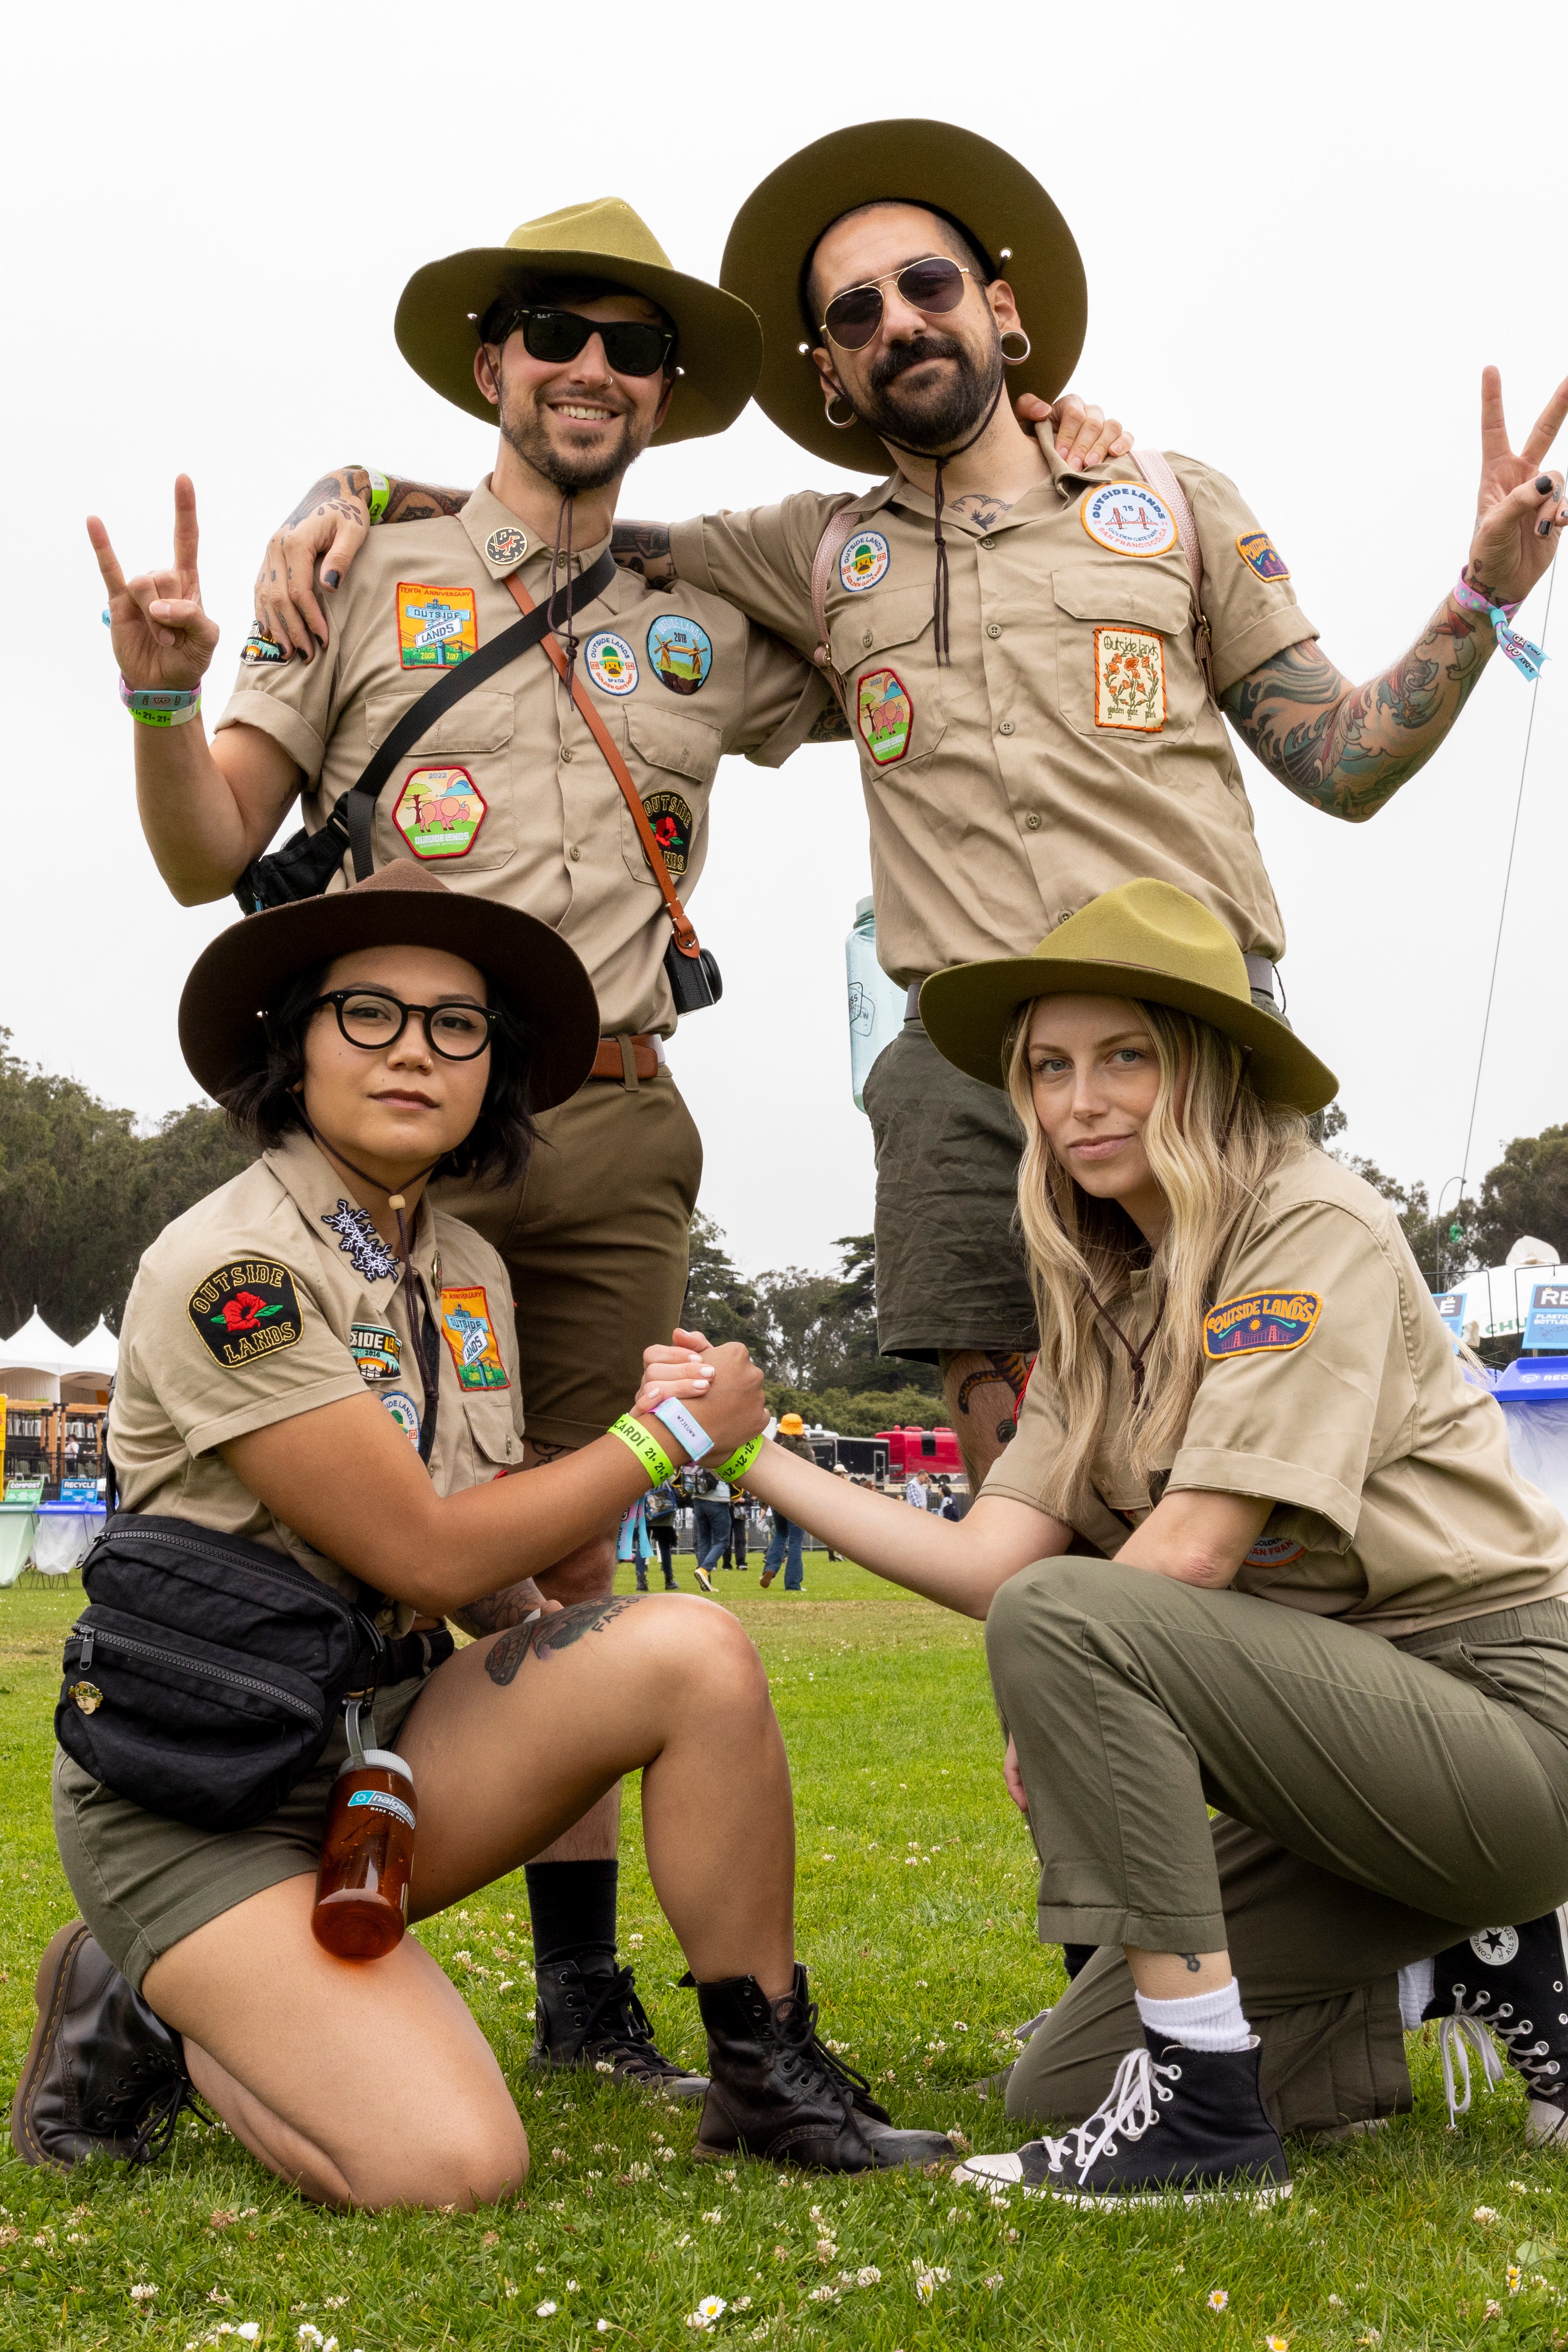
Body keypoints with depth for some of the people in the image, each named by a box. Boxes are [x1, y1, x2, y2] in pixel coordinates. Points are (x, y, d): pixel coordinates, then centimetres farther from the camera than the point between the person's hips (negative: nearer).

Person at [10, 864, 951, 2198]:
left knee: (694, 1650, -18)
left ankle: (770, 2082, -3)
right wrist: (670, 1435, -10)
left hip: (382, 1738, 7)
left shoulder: (469, 1269, 7)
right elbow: (423, 1553, -19)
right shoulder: (227, 1269, -18)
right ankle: (146, 2012, 5)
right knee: (449, 2166, -24)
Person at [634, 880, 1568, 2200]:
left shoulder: (1316, 1229, -13)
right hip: (1361, 1721, 9)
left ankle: (1209, 2108, -18)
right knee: (1059, 2082, 6)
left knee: (1064, 1617, -27)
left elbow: (1196, 1549, -21)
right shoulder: (1108, 1306, 12)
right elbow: (987, 1562, -1)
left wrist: (1053, 1710, -7)